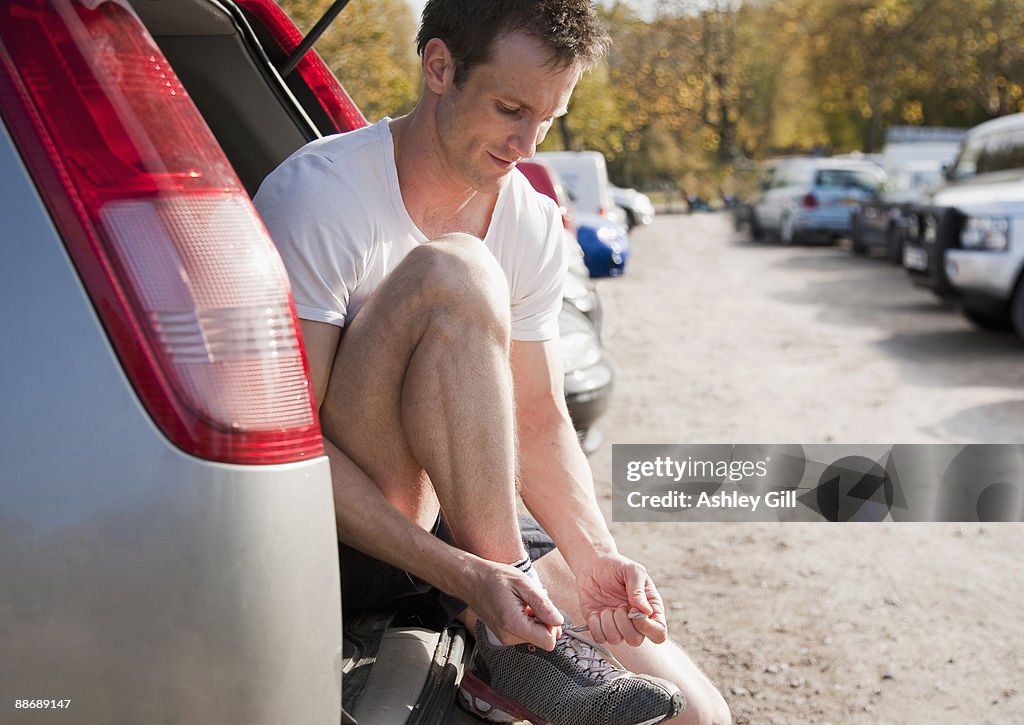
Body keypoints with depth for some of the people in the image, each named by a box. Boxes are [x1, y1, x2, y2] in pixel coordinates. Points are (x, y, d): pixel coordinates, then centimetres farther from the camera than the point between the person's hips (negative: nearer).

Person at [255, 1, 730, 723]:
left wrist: (593, 555, -14)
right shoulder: (316, 195, -17)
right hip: (338, 543, -5)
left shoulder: (534, 224, 4)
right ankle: (511, 647, -25)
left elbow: (538, 423, 6)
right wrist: (461, 574, -31)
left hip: (462, 529, 5)